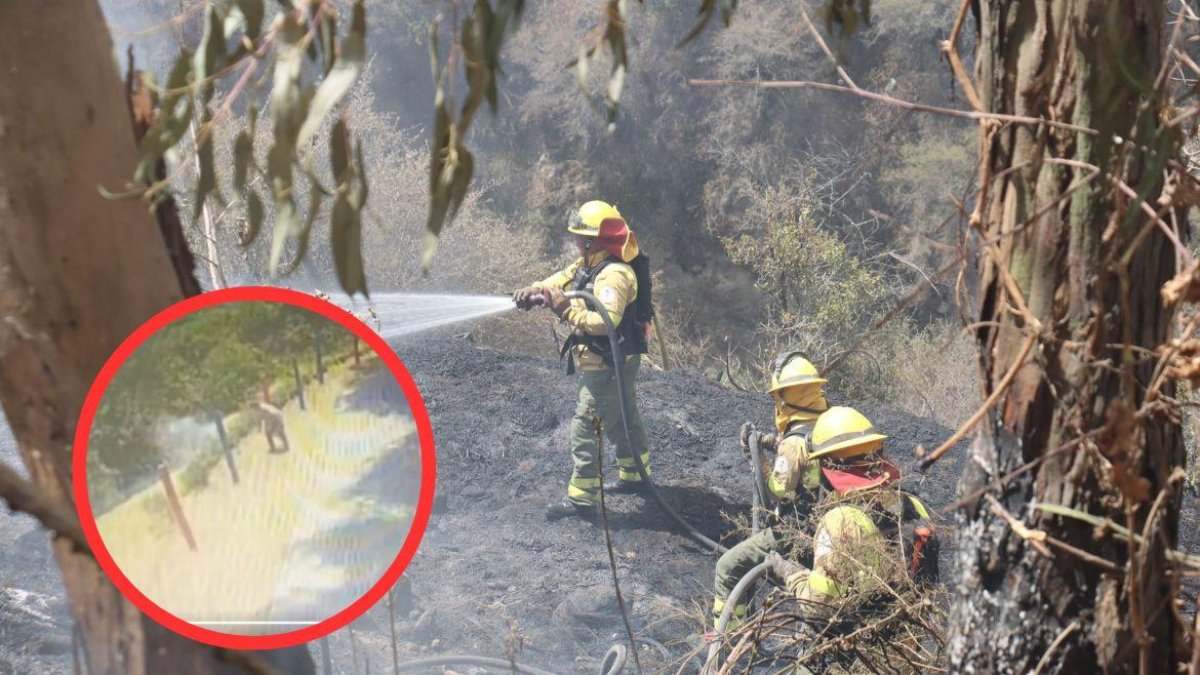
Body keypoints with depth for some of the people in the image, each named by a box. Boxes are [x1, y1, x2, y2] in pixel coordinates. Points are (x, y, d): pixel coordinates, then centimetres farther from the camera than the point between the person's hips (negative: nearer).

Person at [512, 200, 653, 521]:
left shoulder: (615, 275, -26)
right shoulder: (589, 263, 6)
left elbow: (605, 321, -38)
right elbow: (562, 280, 11)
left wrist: (566, 309, -32)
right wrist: (534, 290, -8)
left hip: (607, 367, -11)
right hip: (612, 363, 11)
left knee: (584, 428, -7)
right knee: (623, 419, 23)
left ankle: (581, 498, -2)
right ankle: (634, 475, 38)